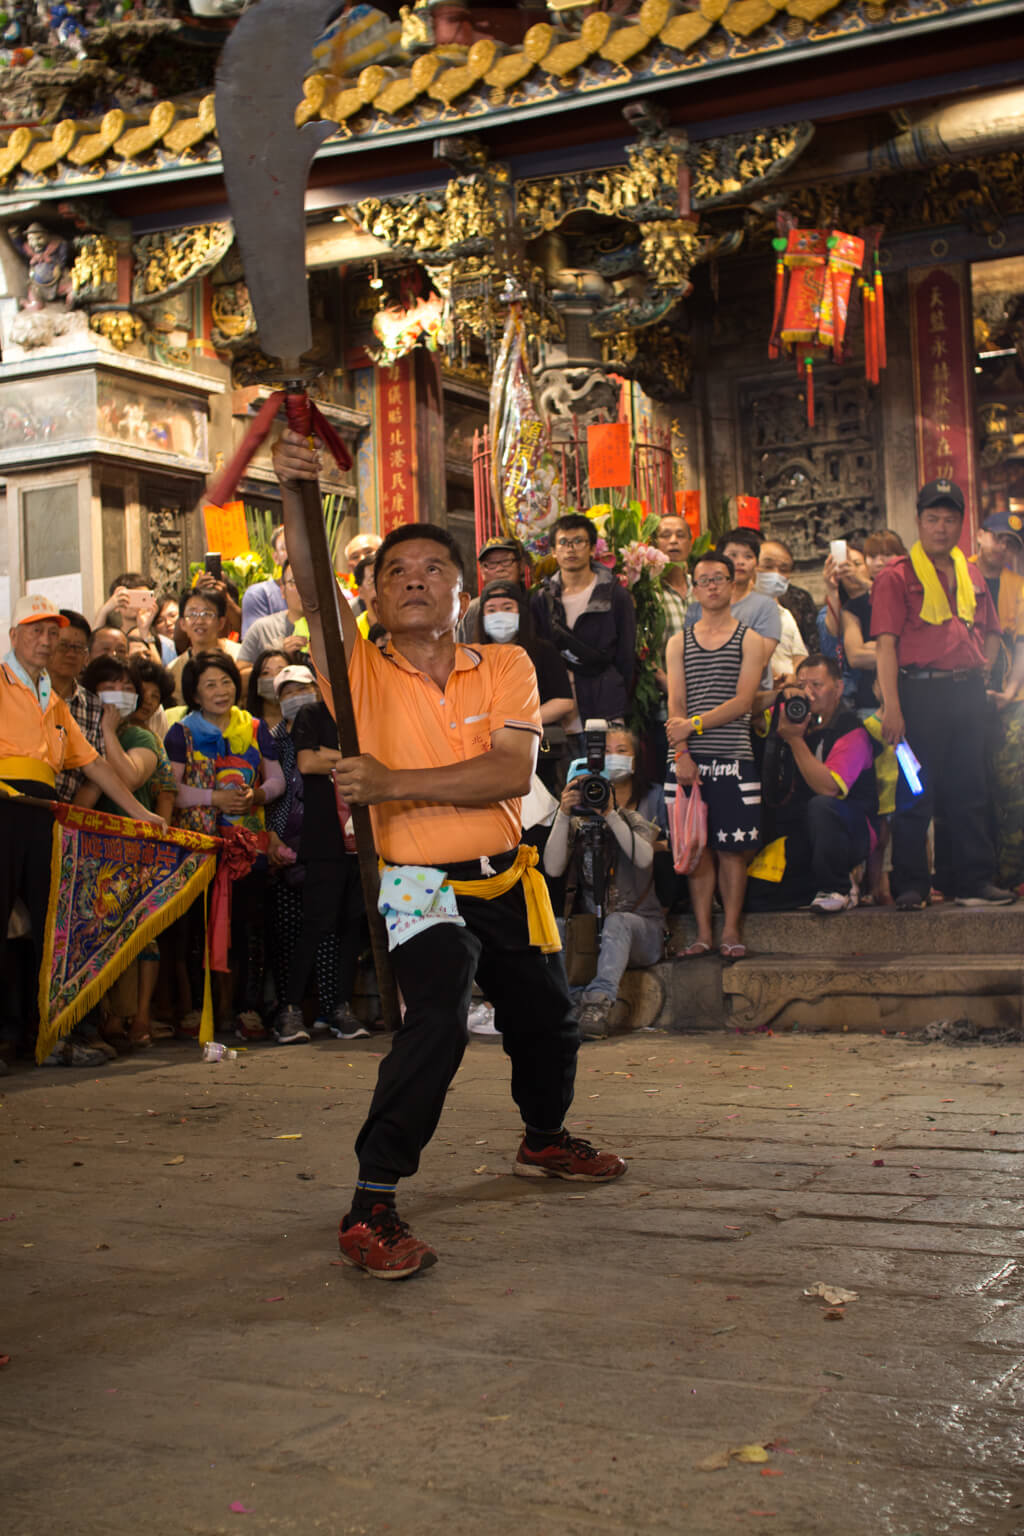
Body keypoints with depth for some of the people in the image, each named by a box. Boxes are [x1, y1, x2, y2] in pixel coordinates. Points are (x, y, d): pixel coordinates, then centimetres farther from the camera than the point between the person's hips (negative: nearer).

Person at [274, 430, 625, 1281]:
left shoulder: (506, 666, 0)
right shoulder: (362, 670, -2)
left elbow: (512, 771, -15)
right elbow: (312, 584, -20)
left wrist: (391, 783, -23)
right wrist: (295, 493, -35)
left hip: (503, 883, 4)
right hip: (417, 885, -4)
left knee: (545, 1019, 21)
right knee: (438, 1020, -27)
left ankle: (544, 1137, 51)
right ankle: (371, 1207, -20)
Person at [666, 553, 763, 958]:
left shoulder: (750, 638, 6)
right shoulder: (679, 643, 14)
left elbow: (743, 701, -5)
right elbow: (675, 706, 5)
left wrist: (694, 724, -12)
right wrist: (682, 754, -9)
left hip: (734, 757, -2)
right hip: (693, 760, 2)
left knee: (732, 848, -1)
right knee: (698, 847, 2)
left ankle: (731, 930, 7)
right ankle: (703, 932, 6)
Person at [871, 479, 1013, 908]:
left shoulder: (971, 575, 16)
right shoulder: (897, 576, -3)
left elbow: (991, 631, 27)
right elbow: (886, 644, -10)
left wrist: (984, 664, 8)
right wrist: (891, 706, -17)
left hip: (967, 691, 6)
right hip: (921, 691, -6)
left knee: (969, 791, 9)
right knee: (916, 792, -1)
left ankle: (975, 881, 16)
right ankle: (909, 886, 6)